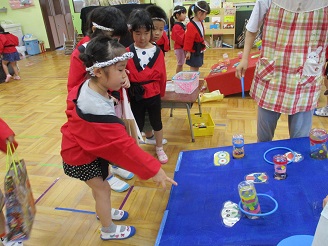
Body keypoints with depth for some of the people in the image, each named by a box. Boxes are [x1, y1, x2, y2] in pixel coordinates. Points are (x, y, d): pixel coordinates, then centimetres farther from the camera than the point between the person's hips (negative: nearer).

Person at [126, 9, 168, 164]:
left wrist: (161, 93, 8)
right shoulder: (127, 52, -11)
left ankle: (159, 149, 38)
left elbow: (162, 75, 1)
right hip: (135, 96, -1)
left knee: (157, 123, 17)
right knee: (138, 125, 15)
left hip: (153, 95, 1)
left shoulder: (157, 52, -6)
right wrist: (128, 91, -8)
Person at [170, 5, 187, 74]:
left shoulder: (181, 25, 11)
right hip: (179, 48, -9)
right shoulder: (176, 26, -17)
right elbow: (180, 39, -23)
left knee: (181, 63, 16)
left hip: (183, 47, 9)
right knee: (179, 64, 0)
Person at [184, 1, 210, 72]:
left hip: (200, 50, 9)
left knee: (197, 68, 17)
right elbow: (188, 40, -22)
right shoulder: (191, 26, -25)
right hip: (194, 52, -9)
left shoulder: (200, 22, 4)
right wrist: (188, 51, -18)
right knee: (194, 69, -1)